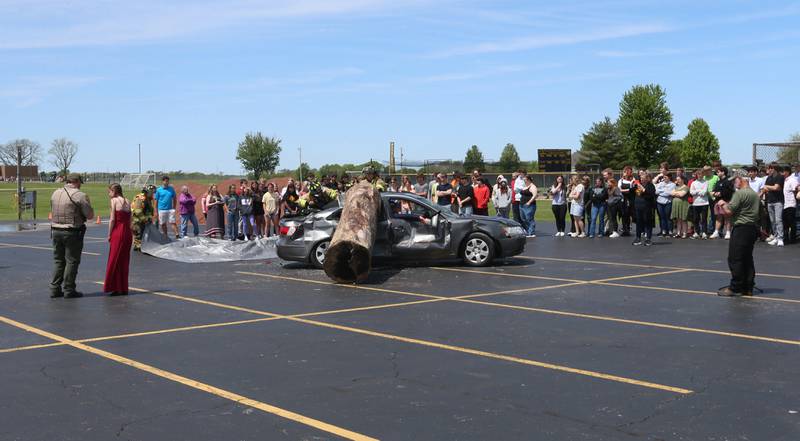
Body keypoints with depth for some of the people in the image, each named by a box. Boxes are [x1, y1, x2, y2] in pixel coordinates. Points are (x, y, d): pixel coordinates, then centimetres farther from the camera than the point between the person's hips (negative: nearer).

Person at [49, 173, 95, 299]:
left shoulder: (55, 193, 9)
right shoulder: (80, 195, -11)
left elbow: (52, 211, 14)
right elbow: (90, 215, -11)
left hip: (56, 230, 6)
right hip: (72, 232, -6)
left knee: (58, 260, 15)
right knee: (72, 261, 2)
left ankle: (55, 288, 16)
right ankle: (68, 290, 3)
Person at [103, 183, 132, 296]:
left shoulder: (114, 200, -7)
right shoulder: (128, 201, 10)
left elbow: (112, 219, -10)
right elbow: (129, 220, 9)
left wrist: (109, 235, -4)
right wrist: (127, 230, 12)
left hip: (118, 233, -6)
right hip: (128, 233, 6)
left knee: (114, 260, 3)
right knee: (124, 261, 12)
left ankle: (116, 288, 4)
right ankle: (123, 288, 16)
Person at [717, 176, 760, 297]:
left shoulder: (739, 193, -13)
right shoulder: (755, 194, 15)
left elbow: (729, 211, -17)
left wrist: (723, 204, 5)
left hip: (741, 228, -9)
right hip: (753, 227, 9)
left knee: (735, 259, -4)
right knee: (748, 258, 12)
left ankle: (735, 288, -3)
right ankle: (748, 287, 14)